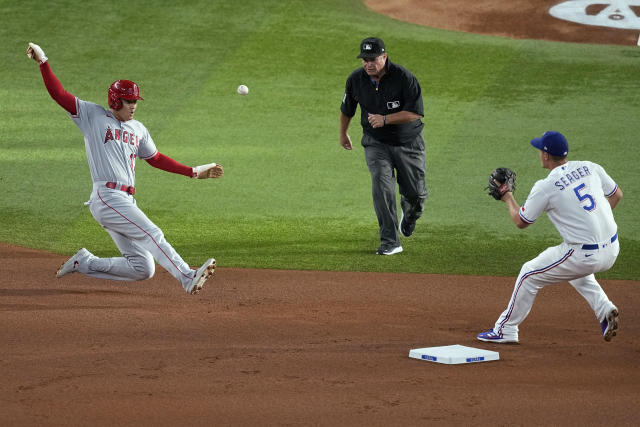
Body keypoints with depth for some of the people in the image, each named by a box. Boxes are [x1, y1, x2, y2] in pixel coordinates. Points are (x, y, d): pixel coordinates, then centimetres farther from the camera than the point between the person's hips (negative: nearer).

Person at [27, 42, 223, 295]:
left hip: (126, 202, 8)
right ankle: (188, 278, -30)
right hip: (107, 197, -8)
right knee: (152, 235, -21)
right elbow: (58, 94, -4)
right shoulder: (93, 116, 2)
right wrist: (43, 63, -14)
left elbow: (156, 159, 29)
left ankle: (84, 264, 16)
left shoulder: (138, 129, 20)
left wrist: (194, 172, 24)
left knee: (142, 268, 1)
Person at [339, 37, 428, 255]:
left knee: (415, 193, 7)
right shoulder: (355, 80, -9)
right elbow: (346, 109, 11)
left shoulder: (404, 77, -20)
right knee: (382, 186, -19)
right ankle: (390, 242, -18)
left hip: (408, 142, -1)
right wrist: (343, 134, 24)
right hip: (376, 143, 1)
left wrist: (385, 119, -30)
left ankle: (409, 213, 45)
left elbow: (416, 112, -22)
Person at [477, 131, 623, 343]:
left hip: (585, 255, -6)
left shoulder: (545, 187, -11)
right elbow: (616, 194, 18)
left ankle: (505, 330, 20)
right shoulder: (590, 168, 5)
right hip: (612, 249, 7)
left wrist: (508, 199, 19)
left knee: (529, 274, 12)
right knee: (575, 268, 38)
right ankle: (605, 311, 18)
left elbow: (521, 221, 2)